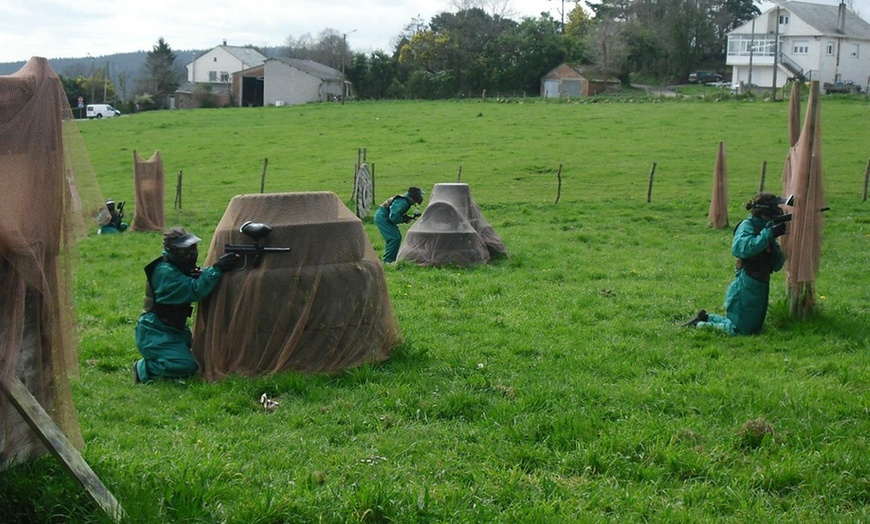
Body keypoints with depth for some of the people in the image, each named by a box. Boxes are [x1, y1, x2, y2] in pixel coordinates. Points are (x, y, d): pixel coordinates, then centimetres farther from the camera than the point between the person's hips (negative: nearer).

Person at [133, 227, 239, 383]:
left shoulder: (181, 267, 9)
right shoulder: (165, 272, -22)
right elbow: (195, 291, -30)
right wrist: (217, 269, -33)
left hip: (174, 329, 10)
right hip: (155, 333, -10)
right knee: (186, 366, -23)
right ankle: (143, 369, -3)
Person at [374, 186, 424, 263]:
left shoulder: (406, 201, 9)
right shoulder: (403, 203, -23)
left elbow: (398, 214, 18)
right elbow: (393, 217, -27)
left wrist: (411, 217, 4)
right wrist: (404, 220, -13)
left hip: (384, 217, 11)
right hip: (382, 218, -11)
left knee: (397, 237, 14)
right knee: (394, 238, -14)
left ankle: (392, 259, 20)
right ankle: (387, 261, -10)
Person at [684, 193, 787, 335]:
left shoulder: (767, 229, 11)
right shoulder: (747, 226, -10)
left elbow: (777, 265, 8)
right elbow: (745, 248, -31)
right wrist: (769, 234, -26)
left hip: (760, 288, 8)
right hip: (746, 288, -8)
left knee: (754, 328, 17)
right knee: (739, 331, -7)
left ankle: (705, 318, 25)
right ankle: (700, 324, 10)